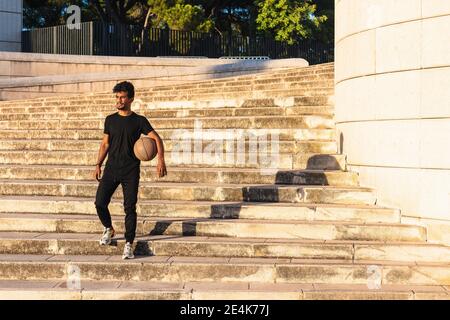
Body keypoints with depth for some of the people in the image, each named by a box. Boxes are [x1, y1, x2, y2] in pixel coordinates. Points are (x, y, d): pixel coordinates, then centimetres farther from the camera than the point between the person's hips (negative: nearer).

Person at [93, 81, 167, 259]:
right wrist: (98, 165, 8)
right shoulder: (110, 120, 10)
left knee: (130, 208, -5)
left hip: (131, 171, -3)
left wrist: (161, 159, -25)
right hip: (111, 168, 3)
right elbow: (105, 144, 16)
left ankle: (128, 245, 2)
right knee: (100, 203, -5)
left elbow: (156, 139, -9)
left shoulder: (139, 121, 0)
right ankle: (108, 229, 23)